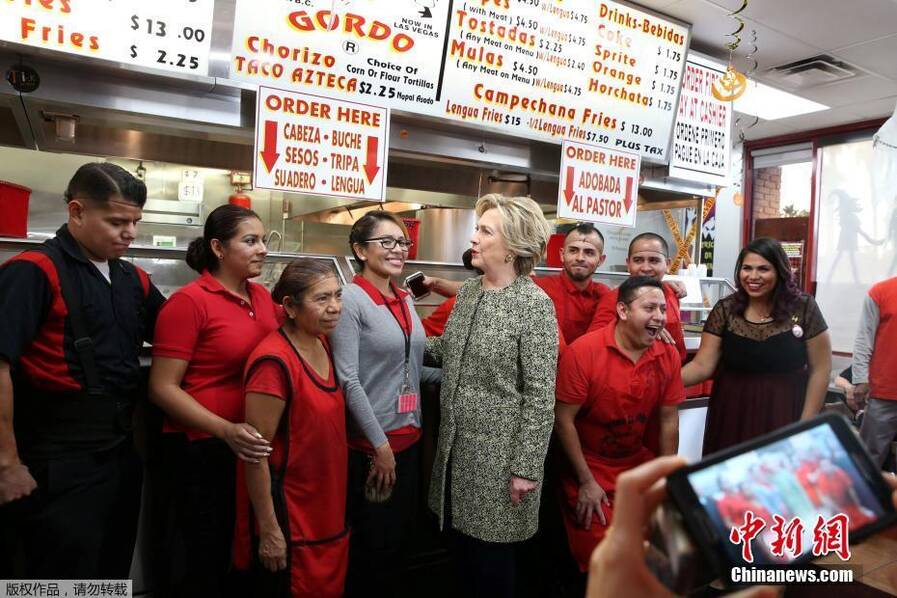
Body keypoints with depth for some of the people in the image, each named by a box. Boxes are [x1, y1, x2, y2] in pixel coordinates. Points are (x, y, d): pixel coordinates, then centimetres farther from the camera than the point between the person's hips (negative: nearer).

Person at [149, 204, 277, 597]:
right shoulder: (189, 301, -14)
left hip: (254, 448, 6)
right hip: (202, 450, -6)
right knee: (205, 562, 13)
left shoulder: (262, 296, 4)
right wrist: (226, 431, -25)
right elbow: (162, 388, -16)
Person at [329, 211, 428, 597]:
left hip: (409, 438, 7)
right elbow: (348, 380, -18)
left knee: (399, 538, 19)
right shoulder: (350, 298, -13)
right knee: (372, 545, 9)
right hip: (369, 442, -7)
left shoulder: (406, 301, 9)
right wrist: (380, 444, -15)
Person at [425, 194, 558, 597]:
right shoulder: (468, 291, 5)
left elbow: (540, 396, -17)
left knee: (491, 554, 12)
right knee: (461, 546, 20)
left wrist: (526, 468, -17)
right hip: (457, 444, 6)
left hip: (498, 451, -6)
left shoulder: (535, 303, -16)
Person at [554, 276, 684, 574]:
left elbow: (669, 420, 2)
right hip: (590, 466, -5)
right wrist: (587, 482, -15)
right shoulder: (583, 351, -22)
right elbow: (563, 420, -18)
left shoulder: (668, 355, -7)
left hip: (639, 463, 5)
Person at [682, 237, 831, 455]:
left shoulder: (803, 308, -7)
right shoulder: (725, 309, -4)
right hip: (732, 413, 2)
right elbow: (702, 365, -7)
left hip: (783, 413, -1)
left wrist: (806, 425, -3)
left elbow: (820, 369, -2)